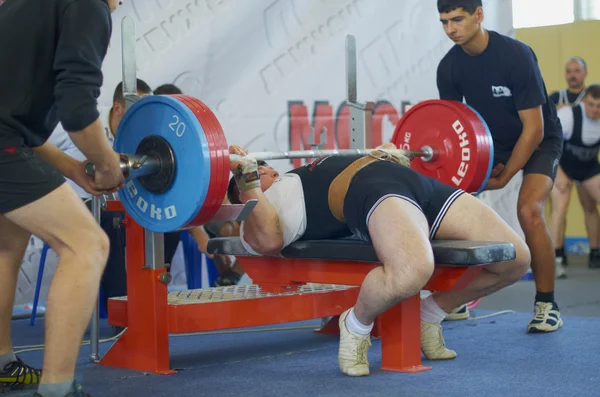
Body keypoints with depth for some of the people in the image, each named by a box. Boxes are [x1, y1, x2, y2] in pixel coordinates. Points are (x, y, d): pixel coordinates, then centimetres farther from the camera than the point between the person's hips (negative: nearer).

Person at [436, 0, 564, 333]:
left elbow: (533, 128, -25)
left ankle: (546, 305, -12)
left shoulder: (516, 55, -28)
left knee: (528, 211, -28)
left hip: (538, 141, -5)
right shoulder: (449, 67, -13)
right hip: (491, 140, 5)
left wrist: (504, 176, -22)